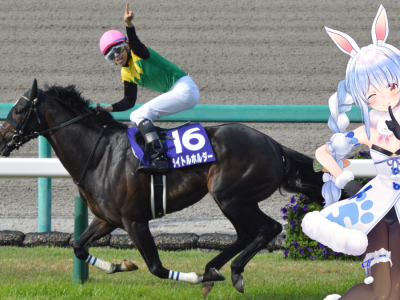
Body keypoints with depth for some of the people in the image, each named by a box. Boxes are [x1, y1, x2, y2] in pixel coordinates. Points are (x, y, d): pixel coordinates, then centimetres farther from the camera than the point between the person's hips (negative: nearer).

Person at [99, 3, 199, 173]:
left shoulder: (139, 54, -11)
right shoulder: (126, 74, 13)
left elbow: (135, 43, -36)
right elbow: (129, 102, 18)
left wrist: (129, 25, -53)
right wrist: (107, 109, 6)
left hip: (184, 88, -10)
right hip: (176, 94, 10)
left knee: (141, 115, -20)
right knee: (135, 118, 16)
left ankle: (159, 159, -31)